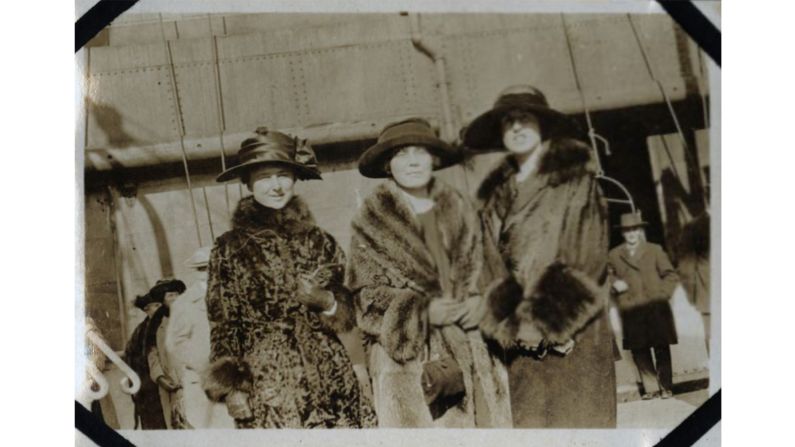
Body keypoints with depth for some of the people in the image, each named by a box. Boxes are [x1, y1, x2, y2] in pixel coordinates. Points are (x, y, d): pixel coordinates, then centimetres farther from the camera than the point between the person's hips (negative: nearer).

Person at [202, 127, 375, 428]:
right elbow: (223, 324, 3)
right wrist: (231, 386, -5)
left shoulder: (319, 241, 8)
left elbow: (347, 315, 13)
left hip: (328, 377, 2)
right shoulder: (230, 247, 3)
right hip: (266, 384, -2)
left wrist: (326, 301, -7)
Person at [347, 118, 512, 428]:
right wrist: (423, 311, -13)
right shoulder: (371, 222, 2)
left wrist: (478, 301, -6)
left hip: (467, 349, 3)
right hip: (403, 351, -3)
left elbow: (479, 271, 16)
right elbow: (366, 293, -1)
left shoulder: (459, 210, 12)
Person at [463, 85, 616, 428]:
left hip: (573, 330, -4)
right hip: (521, 335, 4)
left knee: (579, 416, -6)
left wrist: (545, 319, -13)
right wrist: (509, 323, -6)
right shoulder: (496, 195, 15)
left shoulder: (575, 178, 2)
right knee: (531, 418, 0)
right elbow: (494, 265, 9)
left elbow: (585, 258, -7)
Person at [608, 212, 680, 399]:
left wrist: (662, 294, -4)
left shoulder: (655, 250, 6)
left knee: (661, 348, 1)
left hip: (656, 309, -1)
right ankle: (650, 387, 11)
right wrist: (615, 284, -4)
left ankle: (666, 387, 12)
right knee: (639, 350, 0)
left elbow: (671, 275, 8)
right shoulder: (614, 255, 7)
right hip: (631, 312, 1)